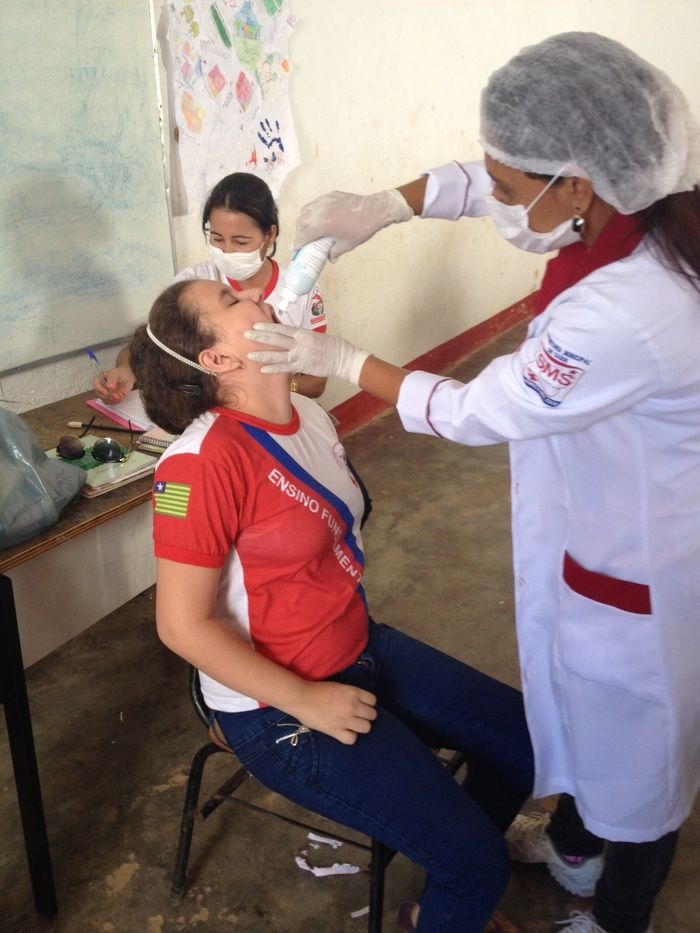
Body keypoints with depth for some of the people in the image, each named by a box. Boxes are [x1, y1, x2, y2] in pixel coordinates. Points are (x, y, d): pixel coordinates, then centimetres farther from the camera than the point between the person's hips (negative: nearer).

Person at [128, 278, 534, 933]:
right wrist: (305, 701, -18)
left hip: (360, 651, 8)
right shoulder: (204, 458, -26)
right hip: (278, 707, -8)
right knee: (476, 861, -10)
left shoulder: (309, 415, -1)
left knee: (527, 736, 10)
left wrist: (359, 630, 9)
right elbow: (183, 624, -22)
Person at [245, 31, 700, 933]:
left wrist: (338, 358, -13)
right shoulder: (624, 212, -12)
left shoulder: (627, 316, -38)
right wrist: (382, 206, -10)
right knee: (578, 693, 28)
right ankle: (571, 842, 57)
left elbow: (474, 412, -24)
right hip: (595, 531, 9)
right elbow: (483, 179, 6)